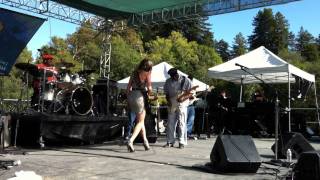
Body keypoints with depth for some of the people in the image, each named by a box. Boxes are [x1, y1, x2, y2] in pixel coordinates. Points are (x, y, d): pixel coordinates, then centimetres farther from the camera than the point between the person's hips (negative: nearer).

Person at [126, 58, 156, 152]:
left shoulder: (134, 72, 15)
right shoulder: (147, 73, -2)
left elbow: (128, 87, 14)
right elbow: (149, 87, -9)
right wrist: (150, 96, 9)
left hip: (131, 95, 6)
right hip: (140, 96, -6)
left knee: (140, 120, 19)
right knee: (140, 122, 3)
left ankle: (145, 140, 21)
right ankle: (130, 141, -13)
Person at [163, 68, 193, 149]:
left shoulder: (186, 80, -1)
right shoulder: (168, 81, 11)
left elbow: (190, 93, -3)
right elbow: (166, 93, 15)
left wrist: (183, 98, -20)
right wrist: (168, 101, -3)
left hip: (182, 104, -4)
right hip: (171, 105, 4)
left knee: (181, 123, -6)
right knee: (170, 123, 3)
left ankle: (182, 142, -1)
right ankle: (170, 142, 11)